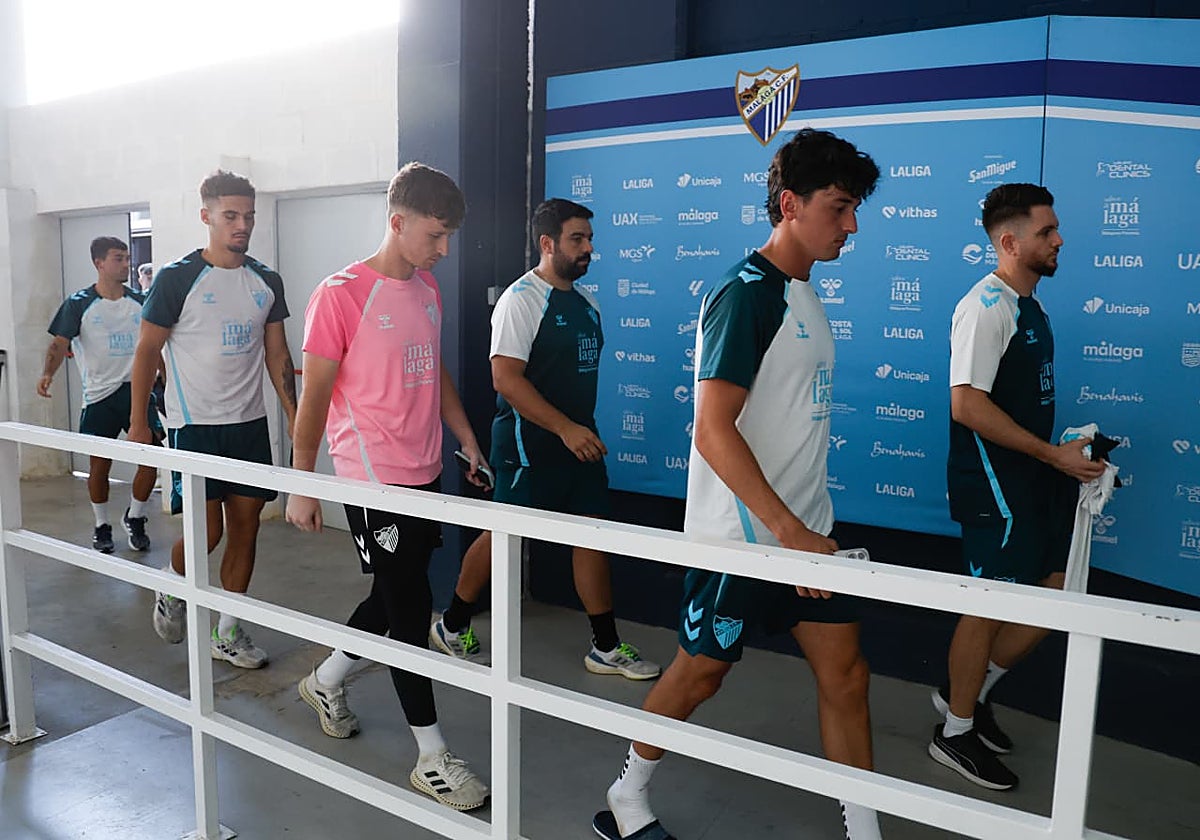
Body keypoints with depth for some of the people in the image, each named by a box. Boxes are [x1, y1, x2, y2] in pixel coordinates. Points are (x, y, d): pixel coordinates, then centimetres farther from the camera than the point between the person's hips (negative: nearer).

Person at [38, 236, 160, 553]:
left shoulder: (140, 301, 8)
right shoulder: (79, 303, -2)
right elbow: (60, 343, -7)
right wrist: (48, 373, -24)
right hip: (99, 395, -2)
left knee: (151, 457, -6)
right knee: (99, 465, 5)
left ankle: (134, 518, 17)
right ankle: (101, 526, 25)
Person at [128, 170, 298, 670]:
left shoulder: (267, 282, 7)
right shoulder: (177, 278, -7)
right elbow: (147, 351, -2)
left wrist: (295, 418, 5)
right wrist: (138, 422, -2)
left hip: (250, 423, 5)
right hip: (194, 423, -4)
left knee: (245, 524, 6)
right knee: (207, 530, -7)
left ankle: (228, 634, 20)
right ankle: (173, 591, 28)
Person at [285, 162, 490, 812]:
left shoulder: (427, 289, 10)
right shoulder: (341, 294, -12)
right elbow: (314, 395, -9)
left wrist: (468, 440, 15)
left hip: (425, 473, 8)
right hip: (373, 482, -7)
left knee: (395, 595, 19)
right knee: (409, 607, 0)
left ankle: (326, 681, 45)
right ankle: (431, 757, 15)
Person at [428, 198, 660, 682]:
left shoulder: (586, 303, 12)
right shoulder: (521, 299, -13)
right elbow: (506, 377, -21)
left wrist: (584, 429, 15)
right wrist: (565, 428, -25)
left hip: (579, 438, 8)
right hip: (528, 445, -7)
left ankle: (606, 647, 16)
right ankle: (452, 626, 25)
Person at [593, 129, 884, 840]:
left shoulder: (804, 293, 11)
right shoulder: (747, 293, -17)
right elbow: (713, 429, -25)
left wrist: (810, 529, 19)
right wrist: (790, 532, -25)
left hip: (805, 529, 8)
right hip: (741, 534, -8)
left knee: (846, 673, 9)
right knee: (701, 673, 8)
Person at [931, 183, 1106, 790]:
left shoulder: (1028, 305, 15)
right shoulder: (986, 306, -16)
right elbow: (968, 404, -24)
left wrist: (1072, 456, 14)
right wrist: (1055, 455, -20)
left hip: (1033, 476, 10)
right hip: (994, 484, -9)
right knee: (991, 605, 1)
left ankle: (968, 692, 29)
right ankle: (955, 733, 20)